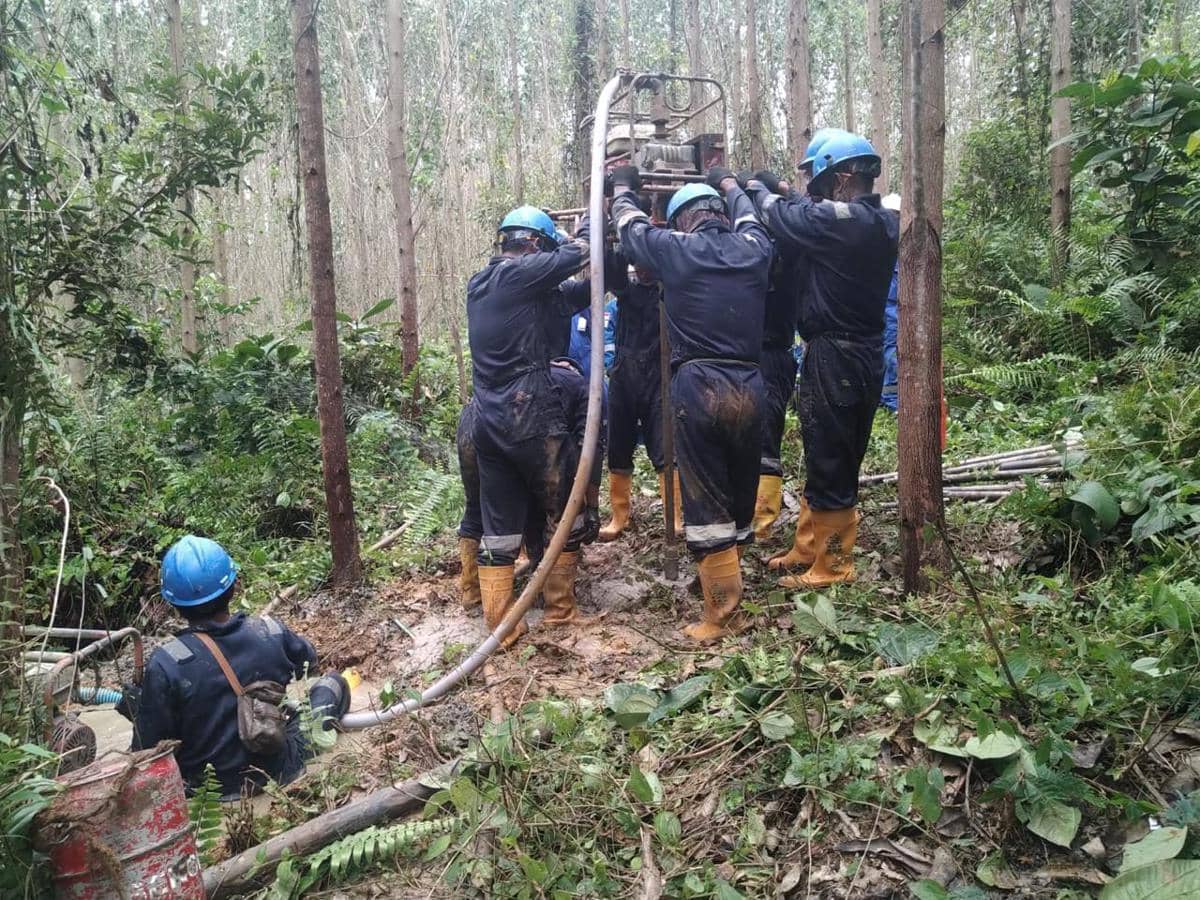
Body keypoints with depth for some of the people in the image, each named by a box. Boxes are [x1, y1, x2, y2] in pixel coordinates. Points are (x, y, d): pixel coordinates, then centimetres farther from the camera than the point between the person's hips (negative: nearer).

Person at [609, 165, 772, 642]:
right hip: (749, 388, 4)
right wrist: (727, 182, 54)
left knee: (706, 502, 0)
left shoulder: (675, 249, 2)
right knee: (741, 495, 17)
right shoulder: (753, 248, 11)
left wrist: (623, 186, 42)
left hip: (698, 387, -4)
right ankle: (727, 581, 32)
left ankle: (723, 613, 3)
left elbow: (631, 225, 21)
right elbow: (747, 216, 34)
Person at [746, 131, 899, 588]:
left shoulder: (842, 220, -19)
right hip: (863, 352, 9)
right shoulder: (883, 221, 7)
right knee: (827, 459, 17)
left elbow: (781, 218, -7)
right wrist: (782, 193, 12)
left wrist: (759, 191, 13)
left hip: (835, 356, -9)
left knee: (830, 465, 1)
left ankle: (833, 566, 13)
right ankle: (807, 549, 30)